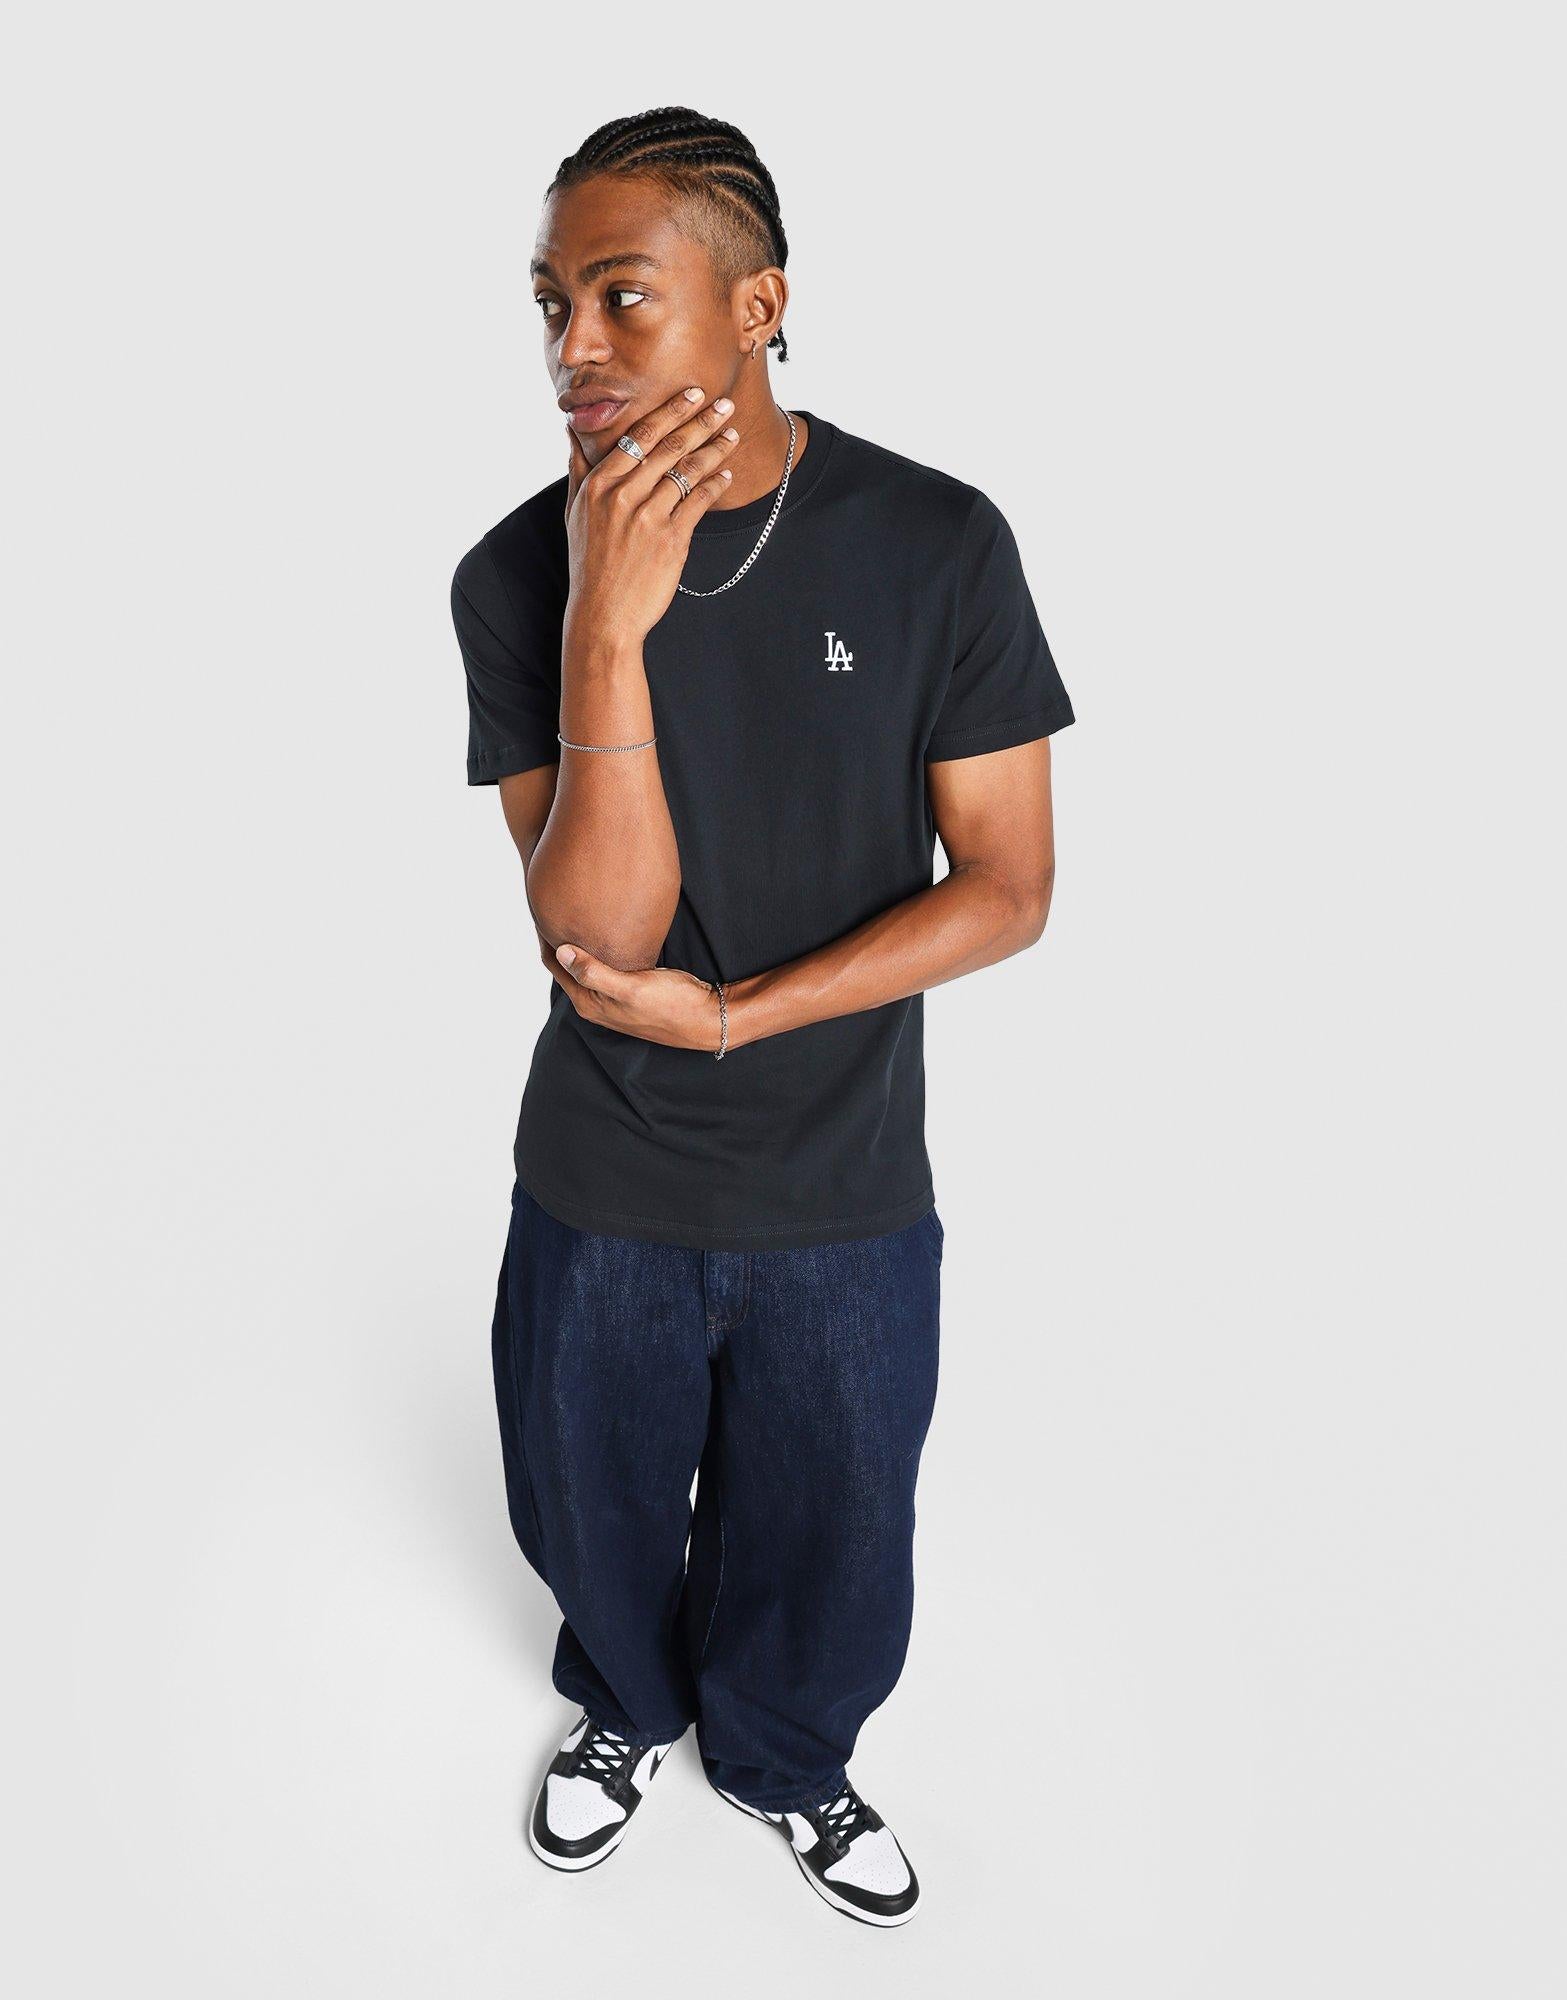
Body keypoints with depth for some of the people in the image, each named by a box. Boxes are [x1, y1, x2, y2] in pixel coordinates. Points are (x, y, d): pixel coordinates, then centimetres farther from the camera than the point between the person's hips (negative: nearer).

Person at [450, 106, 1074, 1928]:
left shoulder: (936, 545, -13)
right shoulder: (520, 573, -13)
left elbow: (1006, 885, -12)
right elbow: (598, 929, -21)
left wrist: (724, 1015, -18)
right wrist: (606, 627, -32)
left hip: (847, 1204, 0)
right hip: (599, 1195, 1)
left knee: (826, 1536, 21)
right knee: (591, 1508, 24)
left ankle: (781, 1756, 54)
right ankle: (625, 1706, 58)